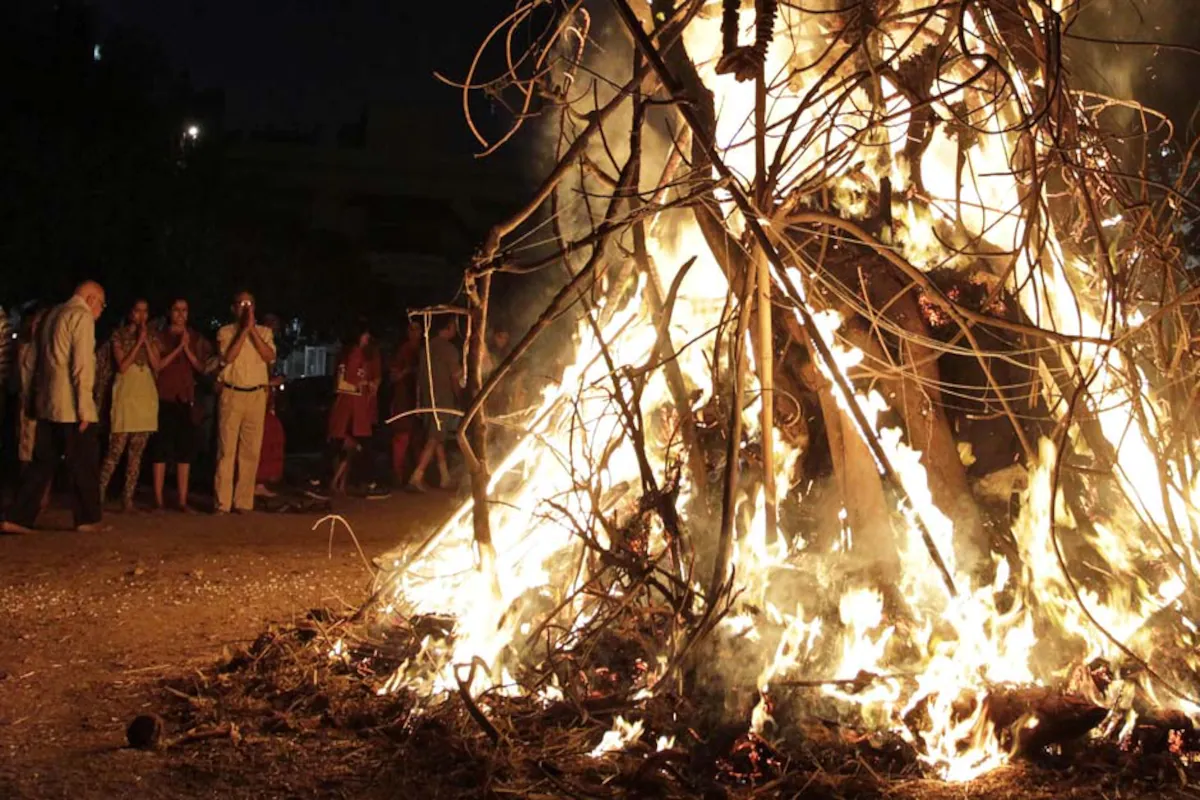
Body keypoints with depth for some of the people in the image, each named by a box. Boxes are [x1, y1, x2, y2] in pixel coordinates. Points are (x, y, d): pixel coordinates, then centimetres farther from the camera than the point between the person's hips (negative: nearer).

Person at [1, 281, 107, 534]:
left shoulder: (53, 315, 18)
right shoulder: (82, 316, -8)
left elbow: (43, 360, 19)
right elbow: (82, 364, -16)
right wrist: (84, 408, -16)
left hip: (46, 403, 8)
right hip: (70, 405, -8)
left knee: (43, 463, 10)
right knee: (84, 463, 3)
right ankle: (87, 518, 10)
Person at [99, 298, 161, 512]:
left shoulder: (152, 337, 14)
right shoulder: (119, 335, 3)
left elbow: (156, 366, 3)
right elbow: (122, 366, -7)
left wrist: (146, 342, -5)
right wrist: (138, 342, -8)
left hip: (146, 396, 4)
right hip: (125, 394, -4)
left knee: (136, 453, 2)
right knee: (115, 450, -9)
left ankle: (128, 498, 5)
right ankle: (99, 495, -4)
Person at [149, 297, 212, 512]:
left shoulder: (195, 339, 12)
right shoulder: (160, 337, 4)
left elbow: (202, 368, 5)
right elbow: (157, 365, -7)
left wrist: (187, 350, -9)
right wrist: (178, 348, -14)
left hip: (187, 399, 3)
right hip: (165, 398, -3)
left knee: (185, 451, 1)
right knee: (161, 450, -3)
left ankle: (183, 500, 3)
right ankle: (158, 499, -1)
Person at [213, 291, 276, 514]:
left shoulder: (264, 332, 11)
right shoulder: (225, 331, 5)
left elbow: (270, 357, -5)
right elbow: (227, 357, -11)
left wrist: (252, 330, -8)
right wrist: (243, 330, -10)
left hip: (257, 395, 2)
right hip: (231, 394, -2)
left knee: (251, 450, 2)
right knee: (226, 449, -4)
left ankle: (243, 501, 8)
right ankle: (222, 502, -3)